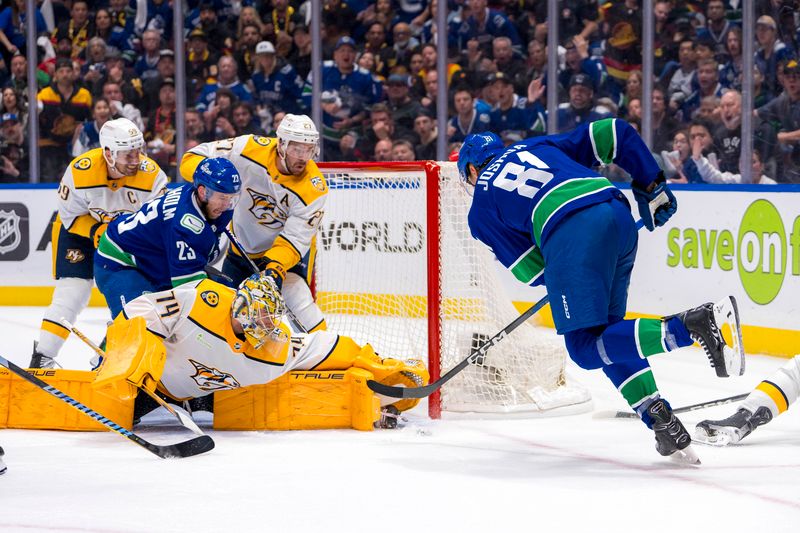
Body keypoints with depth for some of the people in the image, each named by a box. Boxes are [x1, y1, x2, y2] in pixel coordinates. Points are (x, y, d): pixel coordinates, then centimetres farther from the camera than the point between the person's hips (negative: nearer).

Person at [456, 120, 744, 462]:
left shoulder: (481, 206, 20)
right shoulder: (536, 146, 32)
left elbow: (531, 270, 13)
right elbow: (611, 133, 24)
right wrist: (652, 187, 28)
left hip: (572, 232, -6)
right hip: (620, 218, 6)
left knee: (585, 347, -6)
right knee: (608, 334, 18)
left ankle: (693, 325, -24)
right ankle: (660, 419, 2)